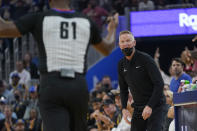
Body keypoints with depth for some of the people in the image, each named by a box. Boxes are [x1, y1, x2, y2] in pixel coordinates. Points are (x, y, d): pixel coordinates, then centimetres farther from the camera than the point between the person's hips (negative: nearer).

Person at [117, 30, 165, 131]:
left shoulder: (146, 59, -13)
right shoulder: (121, 64, 6)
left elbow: (159, 84, -16)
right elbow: (123, 89, 15)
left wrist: (149, 106, -24)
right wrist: (124, 108, -1)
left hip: (155, 106, -6)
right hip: (138, 108, 6)